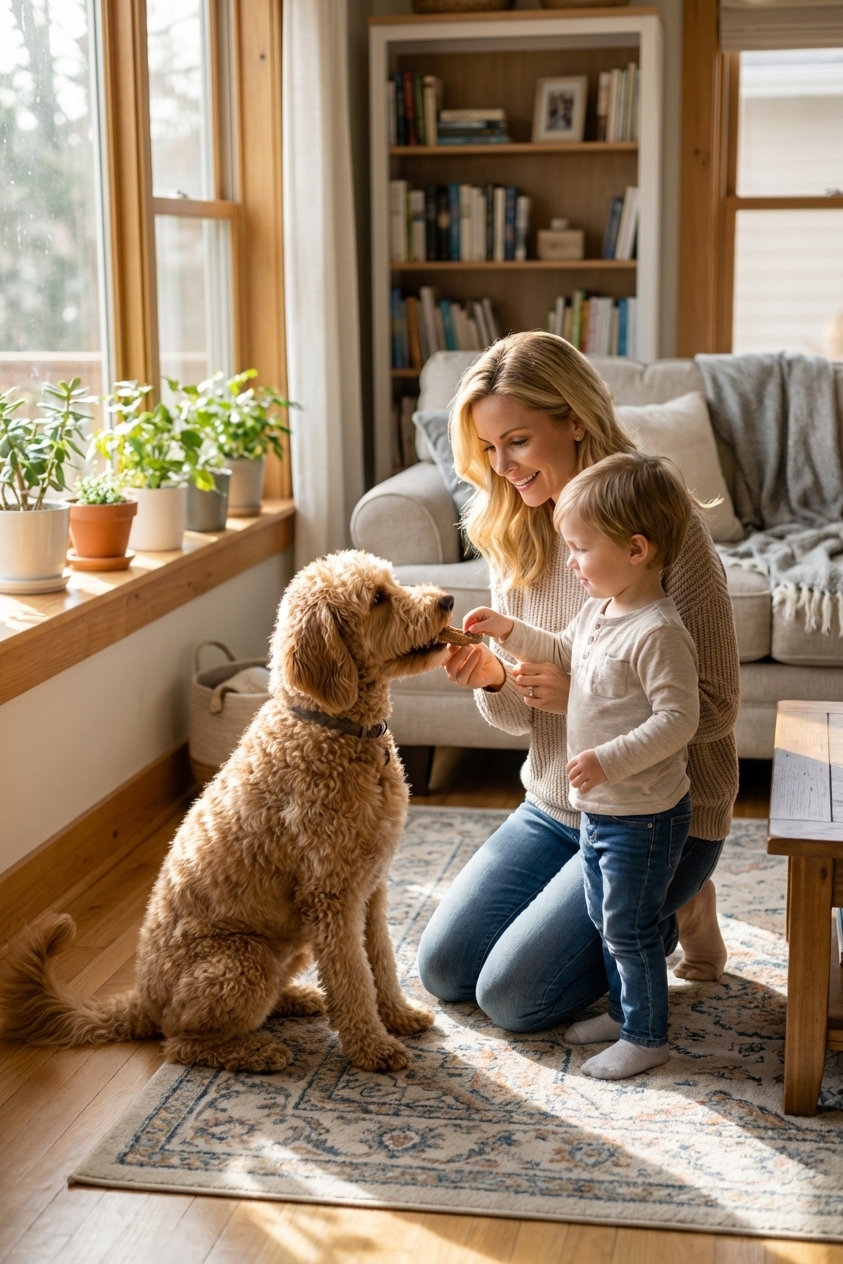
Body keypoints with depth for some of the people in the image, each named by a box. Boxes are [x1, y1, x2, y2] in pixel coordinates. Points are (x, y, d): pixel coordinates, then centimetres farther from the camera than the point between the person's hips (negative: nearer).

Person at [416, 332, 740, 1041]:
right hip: (554, 807, 7)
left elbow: (716, 706, -18)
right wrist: (494, 680, -18)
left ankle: (669, 915, 14)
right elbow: (521, 717, 5)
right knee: (443, 969, 6)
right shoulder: (514, 537, 0)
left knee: (514, 997, -11)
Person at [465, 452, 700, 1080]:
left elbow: (679, 718, -28)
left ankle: (647, 1037, 20)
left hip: (644, 815, -10)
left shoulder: (658, 632, -25)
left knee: (630, 928, 3)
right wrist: (510, 631, 12)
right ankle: (623, 1012, 39)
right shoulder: (599, 609, 4)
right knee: (606, 920, 22)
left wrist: (608, 760, -33)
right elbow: (564, 653, 24)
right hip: (599, 809, 10)